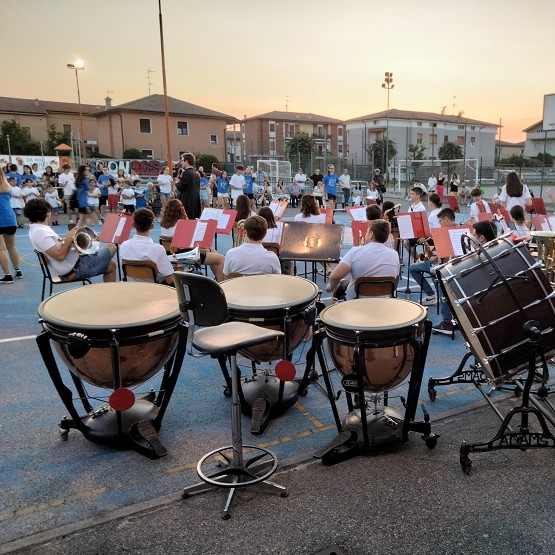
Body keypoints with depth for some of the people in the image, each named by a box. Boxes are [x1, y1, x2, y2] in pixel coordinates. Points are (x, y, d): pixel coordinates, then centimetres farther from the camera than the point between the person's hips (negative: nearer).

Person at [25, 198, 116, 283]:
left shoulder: (35, 229, 12)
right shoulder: (40, 232, -22)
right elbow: (60, 256, -28)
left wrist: (67, 240, -4)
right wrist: (69, 239, -18)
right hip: (74, 270, -11)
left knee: (111, 265, 17)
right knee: (111, 247, 1)